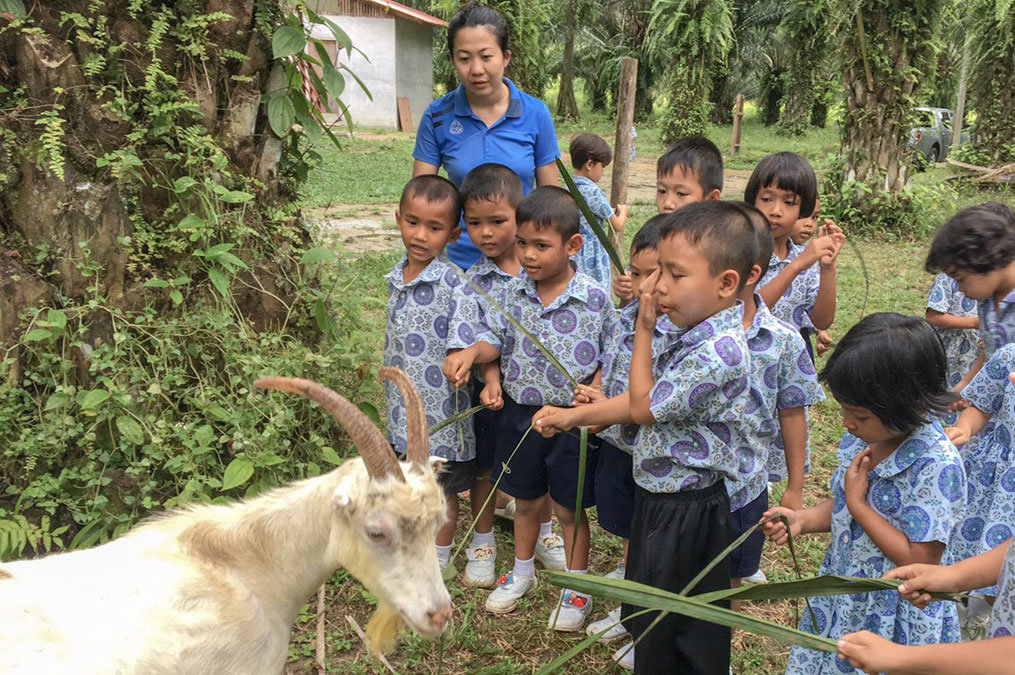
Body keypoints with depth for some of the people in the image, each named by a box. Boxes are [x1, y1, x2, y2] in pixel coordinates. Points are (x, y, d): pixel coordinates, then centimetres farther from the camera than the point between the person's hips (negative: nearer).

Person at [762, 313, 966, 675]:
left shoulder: (938, 466, -26)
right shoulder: (860, 436, -4)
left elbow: (920, 561, -24)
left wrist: (858, 503, -23)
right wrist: (801, 518, -8)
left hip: (895, 620, -7)